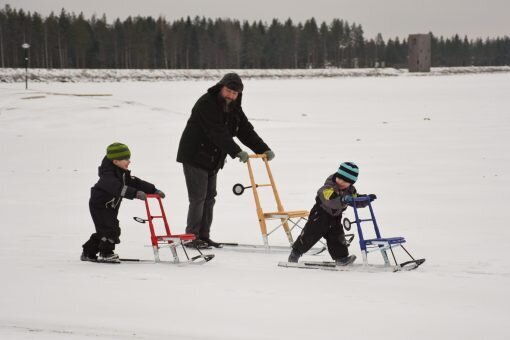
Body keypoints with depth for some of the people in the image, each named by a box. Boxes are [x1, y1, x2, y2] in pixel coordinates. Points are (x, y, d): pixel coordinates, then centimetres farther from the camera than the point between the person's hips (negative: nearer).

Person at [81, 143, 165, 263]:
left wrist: (153, 190, -1)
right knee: (111, 229, -16)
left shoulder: (123, 174, 4)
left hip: (110, 207, 9)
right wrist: (135, 193, -55)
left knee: (104, 231, 13)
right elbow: (117, 188, -44)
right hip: (99, 205, -9)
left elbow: (135, 183, 7)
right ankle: (106, 254, -3)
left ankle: (88, 253, 24)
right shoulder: (107, 175, -28)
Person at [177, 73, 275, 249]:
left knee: (209, 197, 9)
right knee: (198, 197, -9)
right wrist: (237, 152, -38)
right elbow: (218, 133, -31)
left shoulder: (234, 109, 7)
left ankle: (203, 236, 15)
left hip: (212, 160, 8)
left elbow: (246, 131, 3)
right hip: (195, 156, -8)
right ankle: (192, 237, -4)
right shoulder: (206, 104, -21)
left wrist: (264, 149, -9)